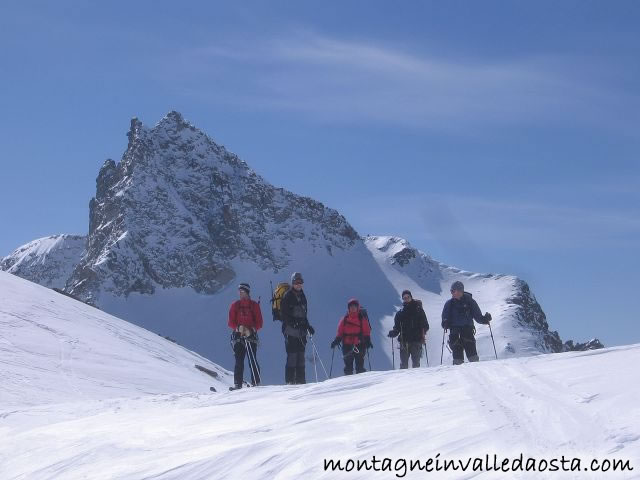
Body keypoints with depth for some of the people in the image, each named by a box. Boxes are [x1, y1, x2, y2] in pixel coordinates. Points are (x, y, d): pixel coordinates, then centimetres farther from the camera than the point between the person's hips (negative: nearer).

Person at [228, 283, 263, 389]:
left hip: (251, 335, -1)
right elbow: (231, 323, 7)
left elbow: (259, 323, 5)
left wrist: (251, 329, -13)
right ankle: (237, 384, -2)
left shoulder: (254, 305, 7)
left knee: (252, 360, -11)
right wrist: (238, 328, -12)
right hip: (238, 335, 2)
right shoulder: (235, 305, 11)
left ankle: (256, 383, -9)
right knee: (239, 361, -3)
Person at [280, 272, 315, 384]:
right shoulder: (287, 296, -4)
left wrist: (307, 326, 15)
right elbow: (284, 314, -10)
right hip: (291, 330, -7)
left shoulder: (302, 296, 18)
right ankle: (290, 381, -9)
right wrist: (294, 324, -21)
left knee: (301, 355, 5)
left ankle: (300, 380, 8)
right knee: (292, 355, -10)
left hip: (301, 331, 7)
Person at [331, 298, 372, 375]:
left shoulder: (362, 319, 6)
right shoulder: (344, 319, 11)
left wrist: (367, 341, -12)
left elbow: (367, 331, 3)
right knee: (348, 366, 1)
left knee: (360, 367, -6)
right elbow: (340, 332, 12)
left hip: (359, 345, -2)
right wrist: (337, 340, -2)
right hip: (347, 346, 2)